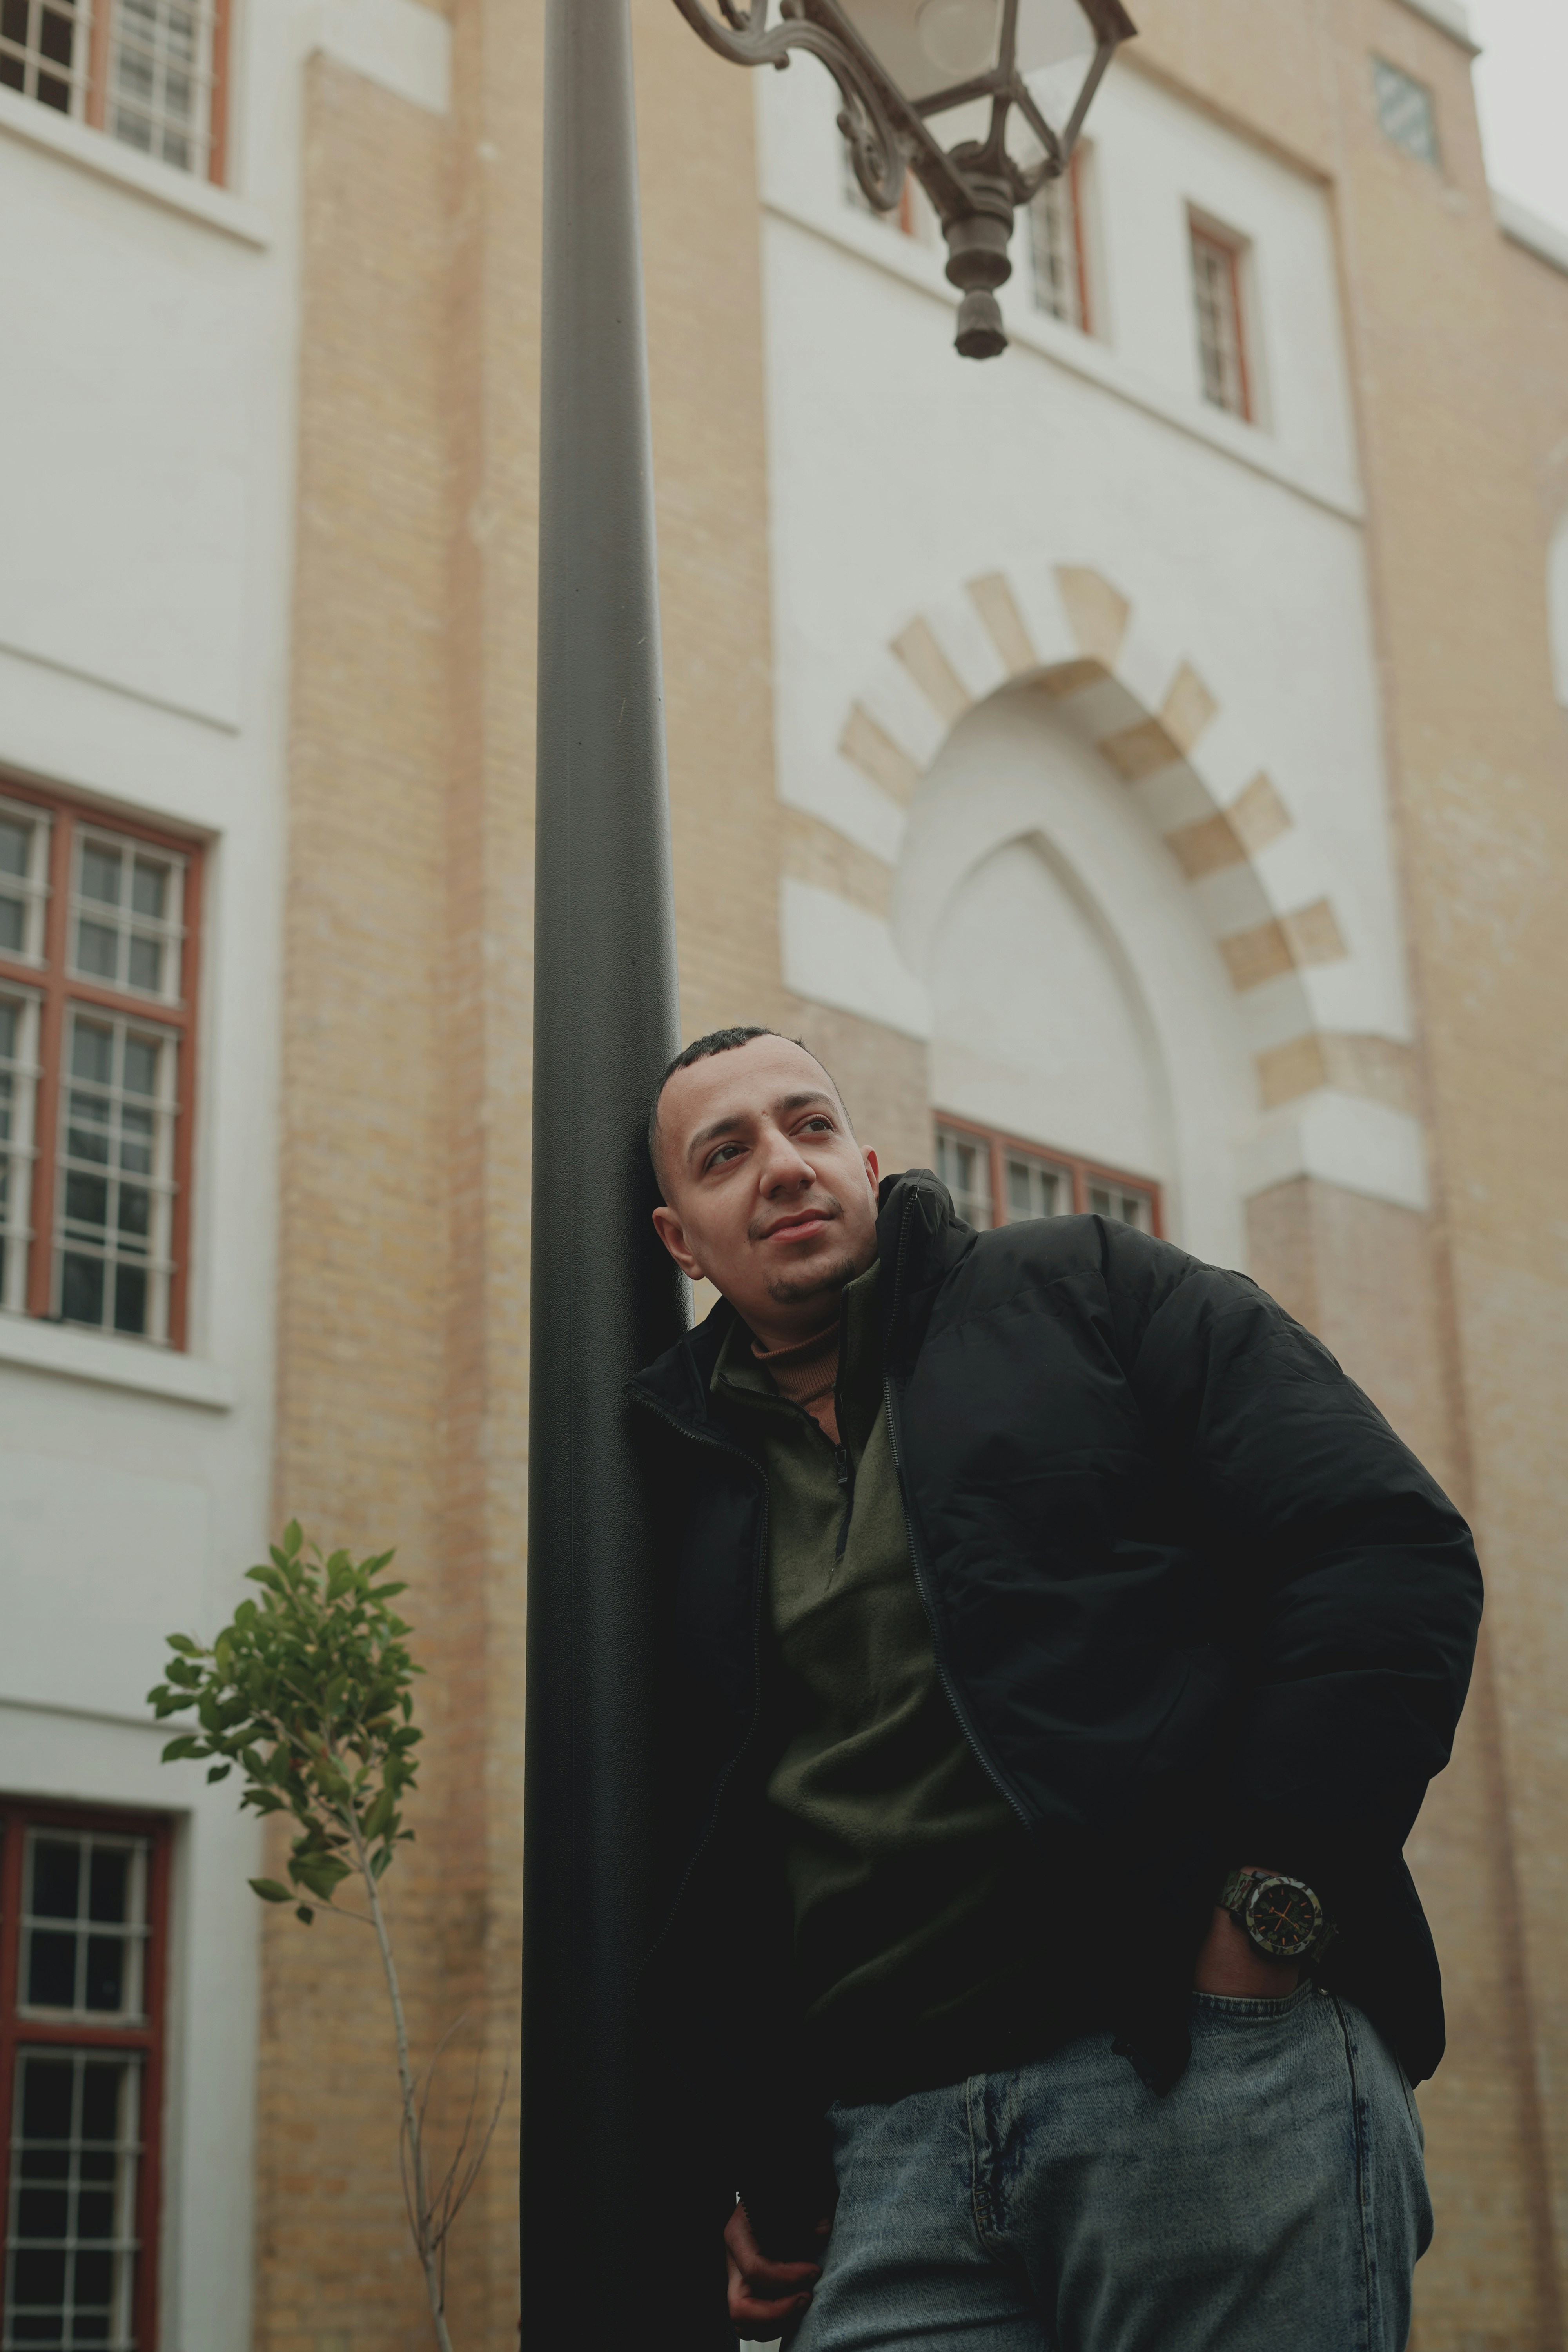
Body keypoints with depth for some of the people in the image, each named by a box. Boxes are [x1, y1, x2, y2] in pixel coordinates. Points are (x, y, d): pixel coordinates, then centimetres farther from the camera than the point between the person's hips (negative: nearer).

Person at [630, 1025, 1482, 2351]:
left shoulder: (1086, 1291, 9)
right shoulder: (688, 1487, 18)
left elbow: (1389, 1550, -2)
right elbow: (686, 1867, 21)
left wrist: (1268, 1912, -12)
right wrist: (745, 2178, 8)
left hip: (1213, 2073, -3)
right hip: (884, 2153, 3)